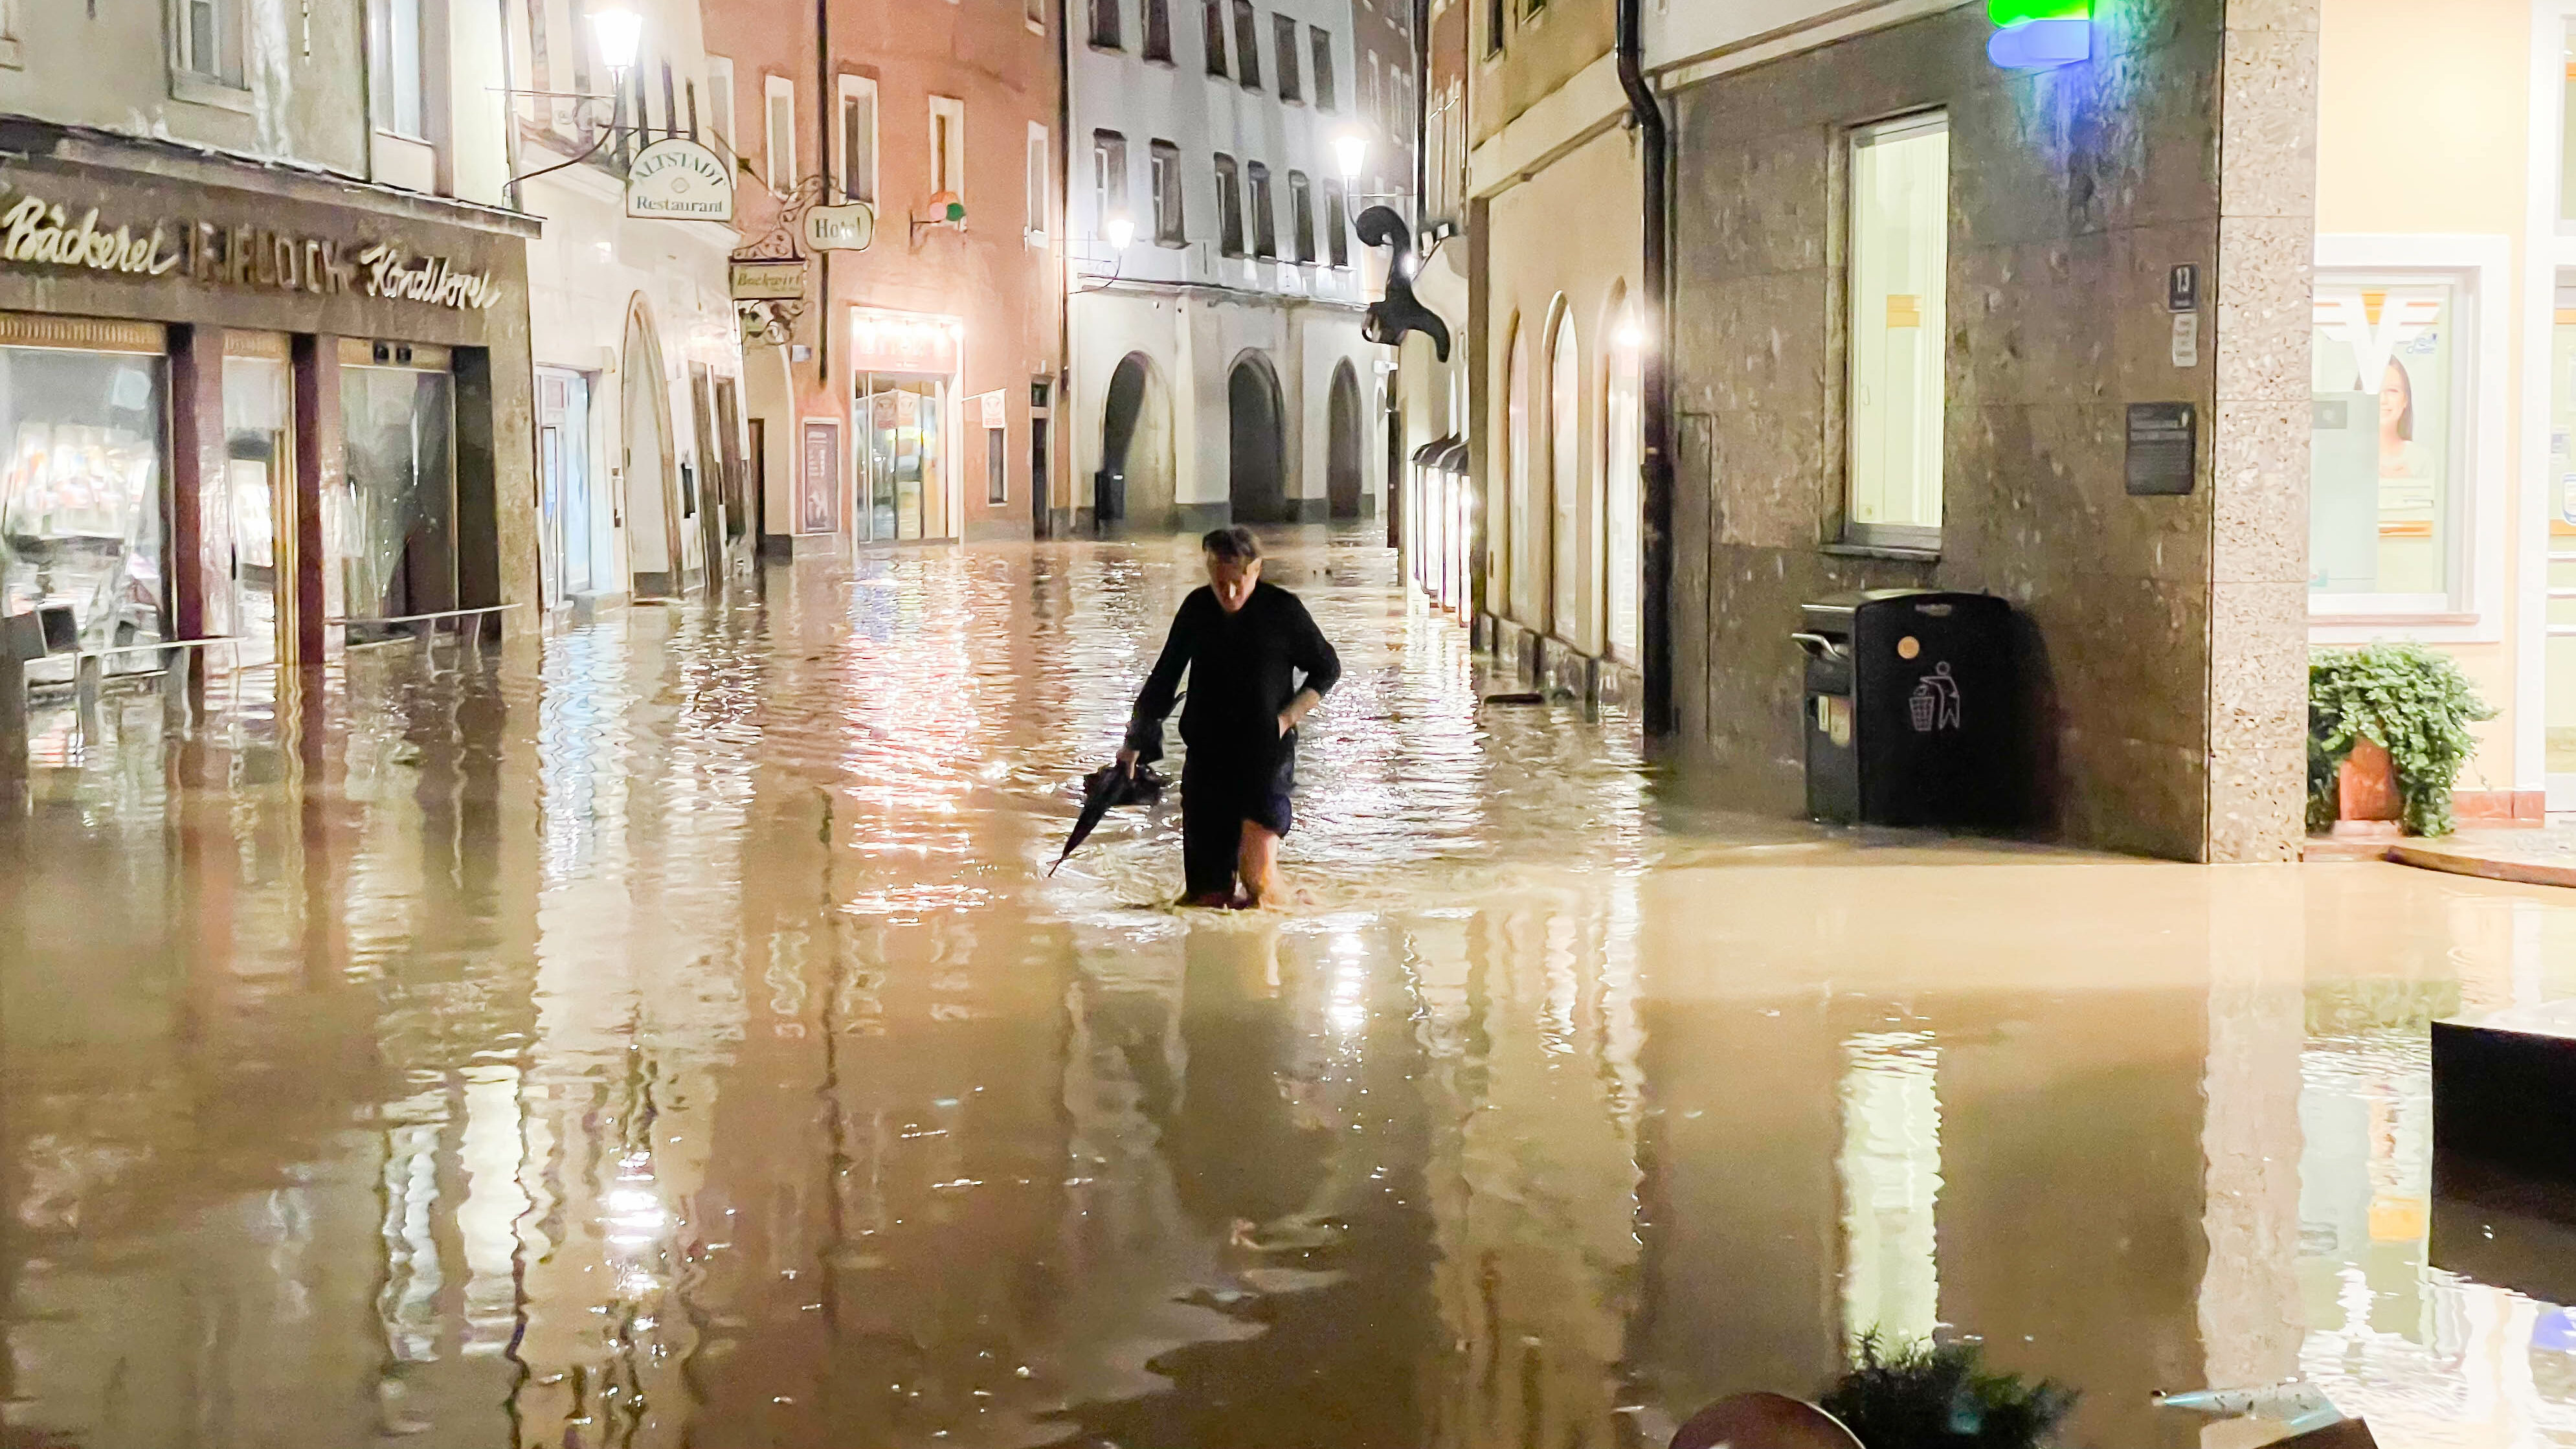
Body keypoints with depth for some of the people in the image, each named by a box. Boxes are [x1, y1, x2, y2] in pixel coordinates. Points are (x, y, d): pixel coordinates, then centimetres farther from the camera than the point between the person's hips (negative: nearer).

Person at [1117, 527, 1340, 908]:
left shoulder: (1283, 610, -5)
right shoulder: (1197, 608, 5)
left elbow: (1327, 668, 7)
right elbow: (1165, 676, 16)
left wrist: (1287, 718, -5)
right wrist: (1137, 740, 17)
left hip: (1266, 753, -3)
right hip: (1206, 756, 3)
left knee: (1257, 870, -17)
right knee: (1206, 889, 2)